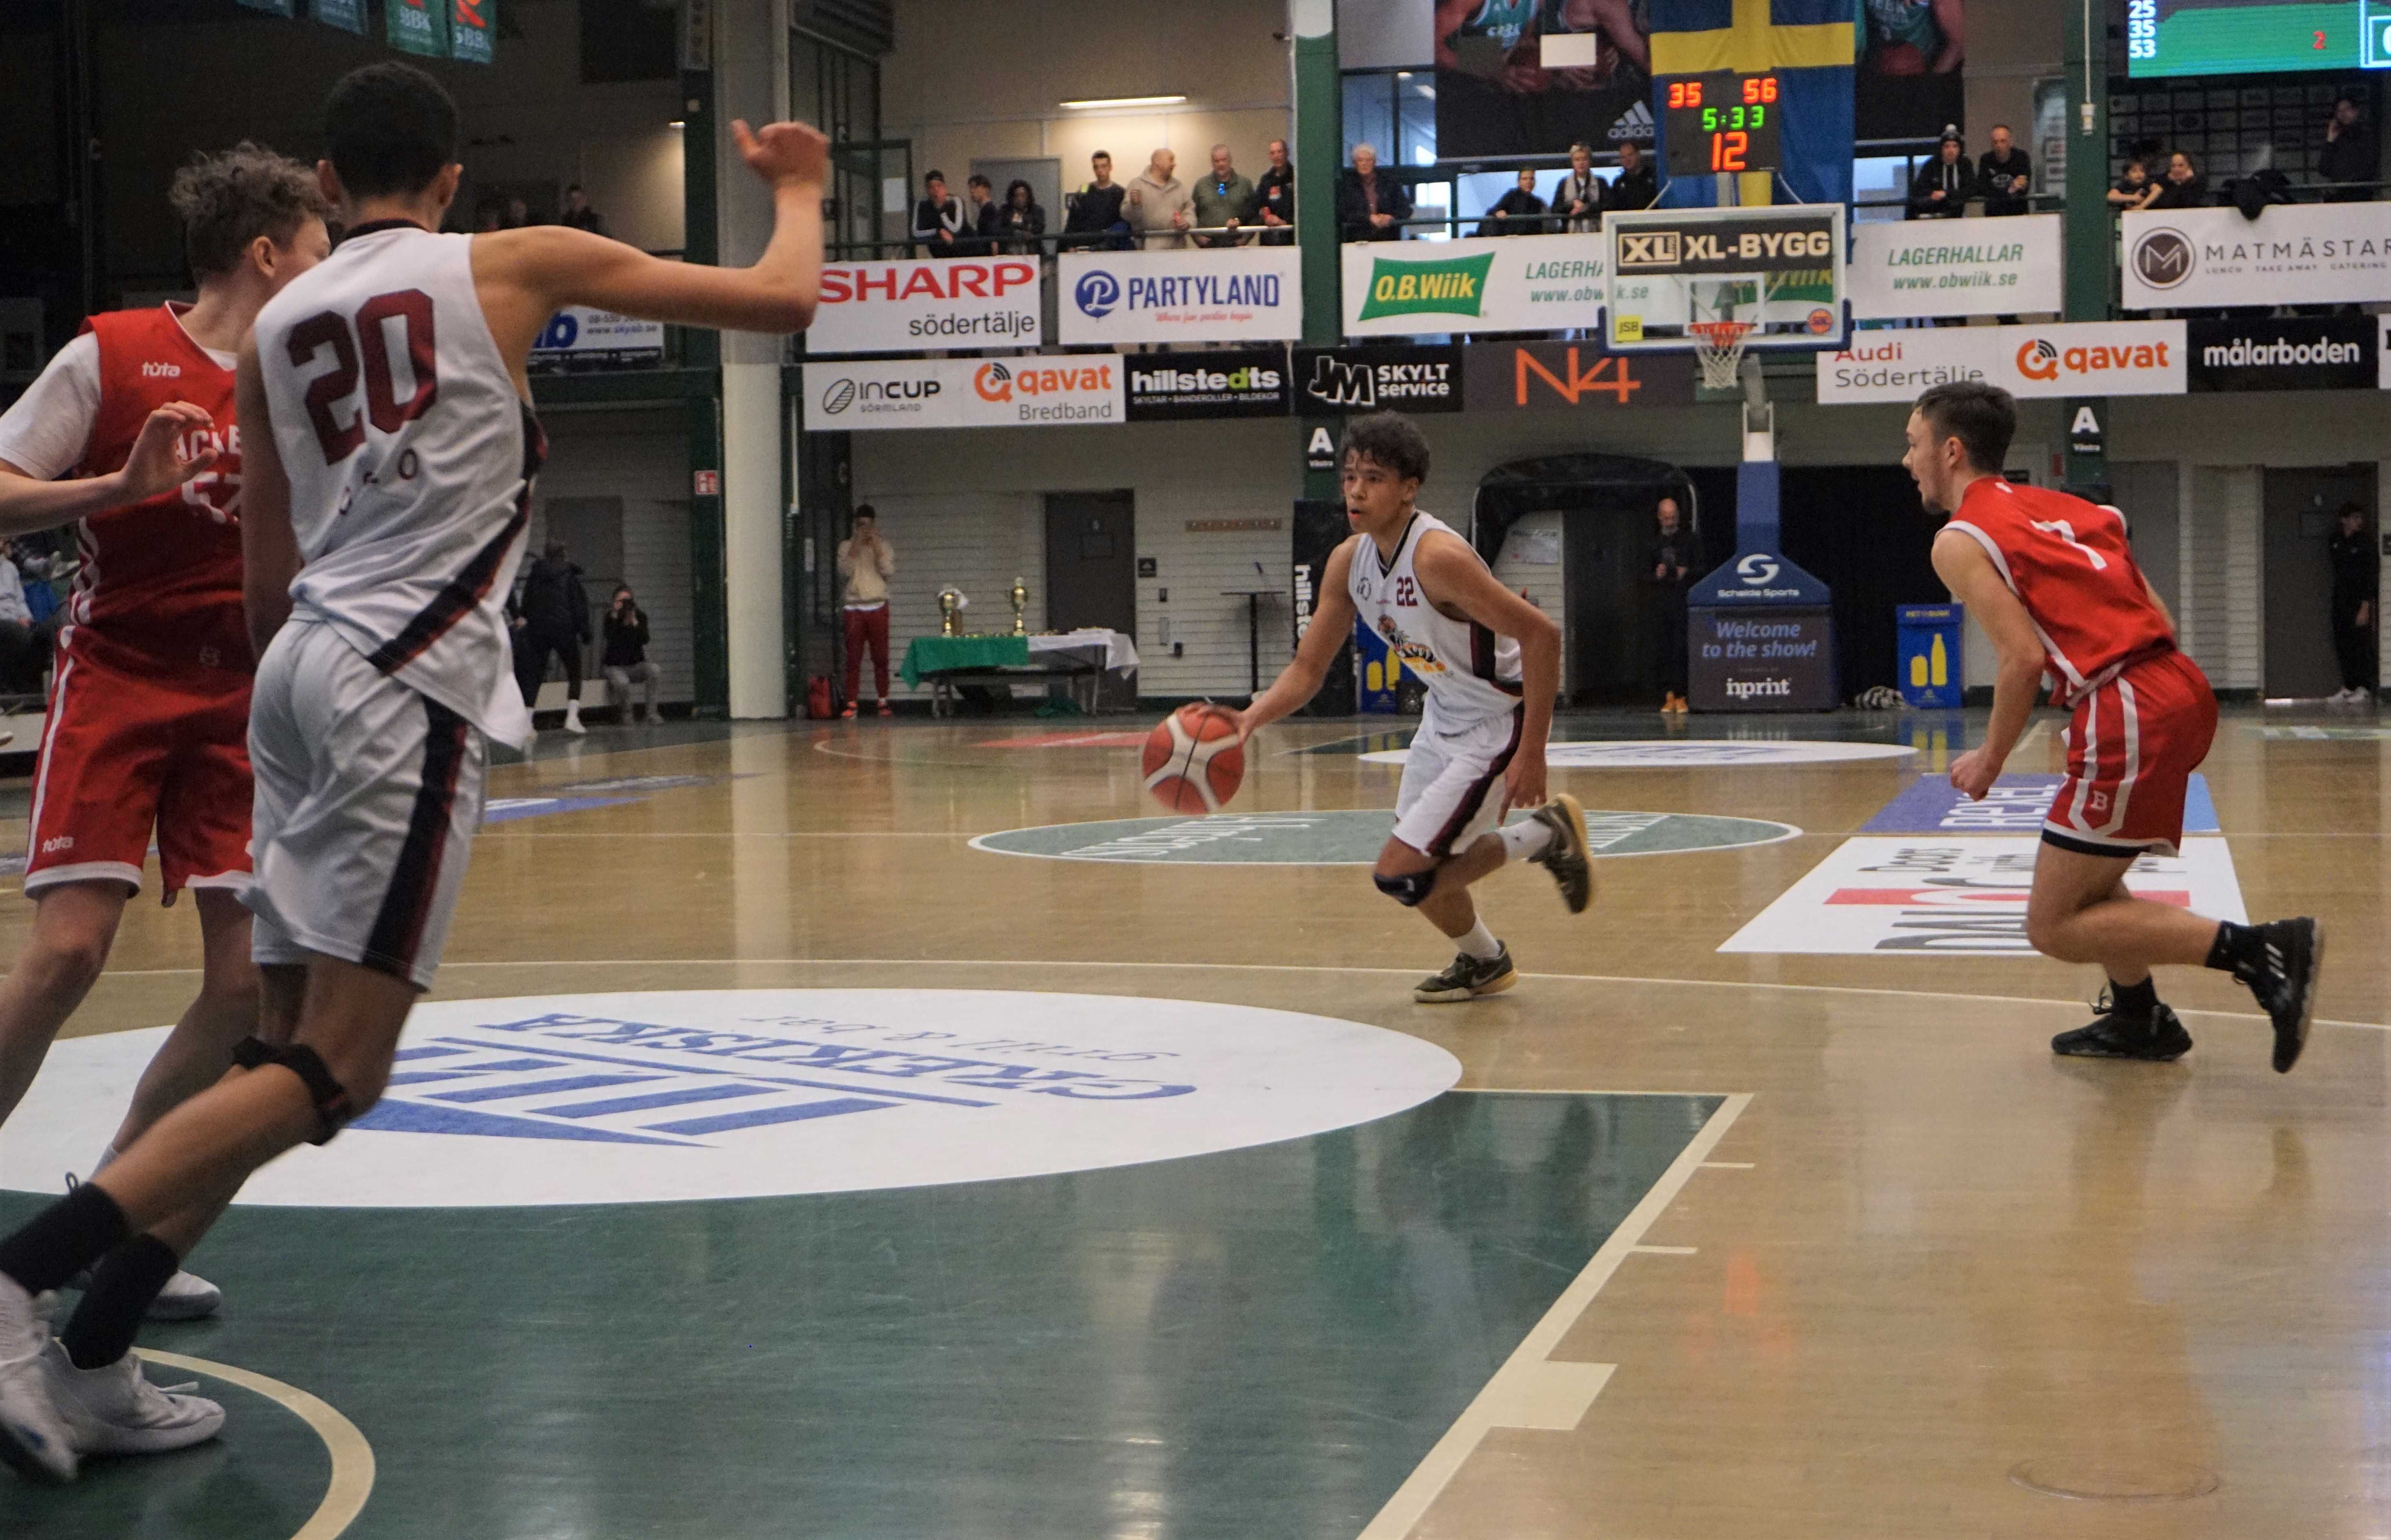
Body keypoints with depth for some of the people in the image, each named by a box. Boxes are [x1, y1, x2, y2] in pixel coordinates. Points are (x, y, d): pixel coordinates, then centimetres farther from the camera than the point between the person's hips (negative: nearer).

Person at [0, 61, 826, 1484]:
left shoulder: (275, 326, 17)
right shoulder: (516, 264, 3)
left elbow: (269, 577, 19)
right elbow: (783, 301, 6)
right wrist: (799, 190, 26)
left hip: (304, 662, 7)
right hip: (407, 680, -7)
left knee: (290, 1043, 15)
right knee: (333, 1071, -9)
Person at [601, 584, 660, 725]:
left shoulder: (640, 616, -1)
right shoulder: (611, 617, -4)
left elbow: (645, 640, -15)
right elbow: (610, 637, -23)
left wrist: (634, 621, -23)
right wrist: (615, 616, -25)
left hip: (635, 665, 2)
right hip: (615, 666, -2)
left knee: (652, 670, -30)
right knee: (622, 683, -35)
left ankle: (651, 714, -25)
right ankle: (624, 712, -1)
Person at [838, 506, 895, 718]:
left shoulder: (883, 546, 10)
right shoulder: (847, 546, 8)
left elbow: (889, 571, -5)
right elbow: (845, 571, -7)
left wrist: (876, 546, -7)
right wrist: (856, 546, -10)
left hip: (877, 606, 0)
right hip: (855, 607, 0)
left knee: (881, 656, 0)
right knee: (853, 658, -4)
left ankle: (883, 702, 6)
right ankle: (851, 704, -5)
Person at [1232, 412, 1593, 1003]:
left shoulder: (1437, 556, -30)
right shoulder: (1349, 562, -4)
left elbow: (1541, 634, -30)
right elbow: (1307, 670, 2)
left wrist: (1531, 754, -28)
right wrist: (1250, 719, -17)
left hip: (1498, 726, -8)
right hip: (1443, 717, 8)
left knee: (1401, 876, -11)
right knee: (1421, 862, 19)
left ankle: (1543, 836, 7)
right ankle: (1484, 964, 46)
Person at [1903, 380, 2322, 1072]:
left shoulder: (1960, 541, -1)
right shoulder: (2057, 507, 23)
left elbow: (2024, 657, -12)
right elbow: (2161, 621, 19)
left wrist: (1989, 761, 0)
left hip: (2129, 716, -9)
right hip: (2182, 687, 9)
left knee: (2054, 926, -1)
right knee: (2082, 880, 28)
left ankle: (2260, 950, -11)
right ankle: (2140, 1020, 33)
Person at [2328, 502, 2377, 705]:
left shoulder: (2365, 541, -10)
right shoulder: (2336, 541, 7)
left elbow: (2372, 576, -13)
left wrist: (2365, 608, -17)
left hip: (2359, 601, -6)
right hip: (2341, 601, 6)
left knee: (2361, 644, -4)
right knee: (2342, 644, 7)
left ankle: (2364, 689, 1)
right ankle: (2348, 687, 15)